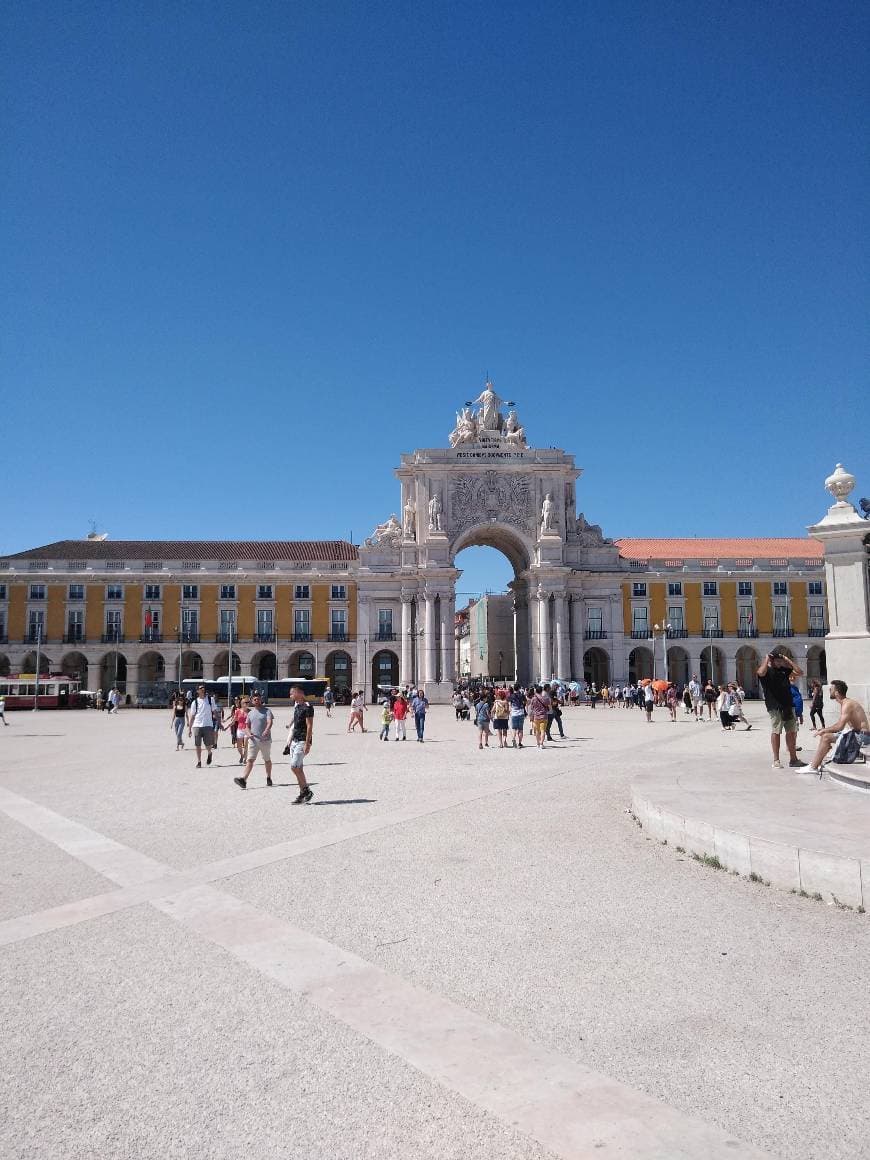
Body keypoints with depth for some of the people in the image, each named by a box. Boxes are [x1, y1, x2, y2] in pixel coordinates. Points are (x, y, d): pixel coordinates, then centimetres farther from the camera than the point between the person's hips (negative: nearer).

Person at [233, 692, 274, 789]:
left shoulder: (267, 710, -2)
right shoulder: (250, 712, 13)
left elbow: (270, 722, -16)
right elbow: (248, 725, 17)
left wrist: (266, 730, -36)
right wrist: (249, 733, -4)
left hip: (265, 740, -3)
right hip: (253, 740, 3)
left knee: (267, 760, 12)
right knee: (250, 760, -8)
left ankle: (269, 778, 27)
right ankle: (243, 779, -19)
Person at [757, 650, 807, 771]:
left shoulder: (784, 669, 14)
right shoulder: (767, 670, -3)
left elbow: (799, 672, 10)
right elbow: (761, 672, -27)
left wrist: (787, 660, 5)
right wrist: (766, 659, -14)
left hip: (788, 705, 6)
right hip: (775, 706, -6)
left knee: (791, 731, 8)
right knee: (776, 732, -3)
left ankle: (793, 759, 16)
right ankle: (776, 760, 3)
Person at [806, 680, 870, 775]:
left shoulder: (847, 704, -19)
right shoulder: (846, 703, 13)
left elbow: (840, 727, -26)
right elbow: (840, 723, 18)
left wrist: (823, 730, -13)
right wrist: (824, 729, 8)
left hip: (862, 736, -10)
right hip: (857, 733, 10)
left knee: (826, 737, -15)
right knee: (824, 736, 9)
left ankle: (813, 767, -11)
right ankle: (816, 764, 6)